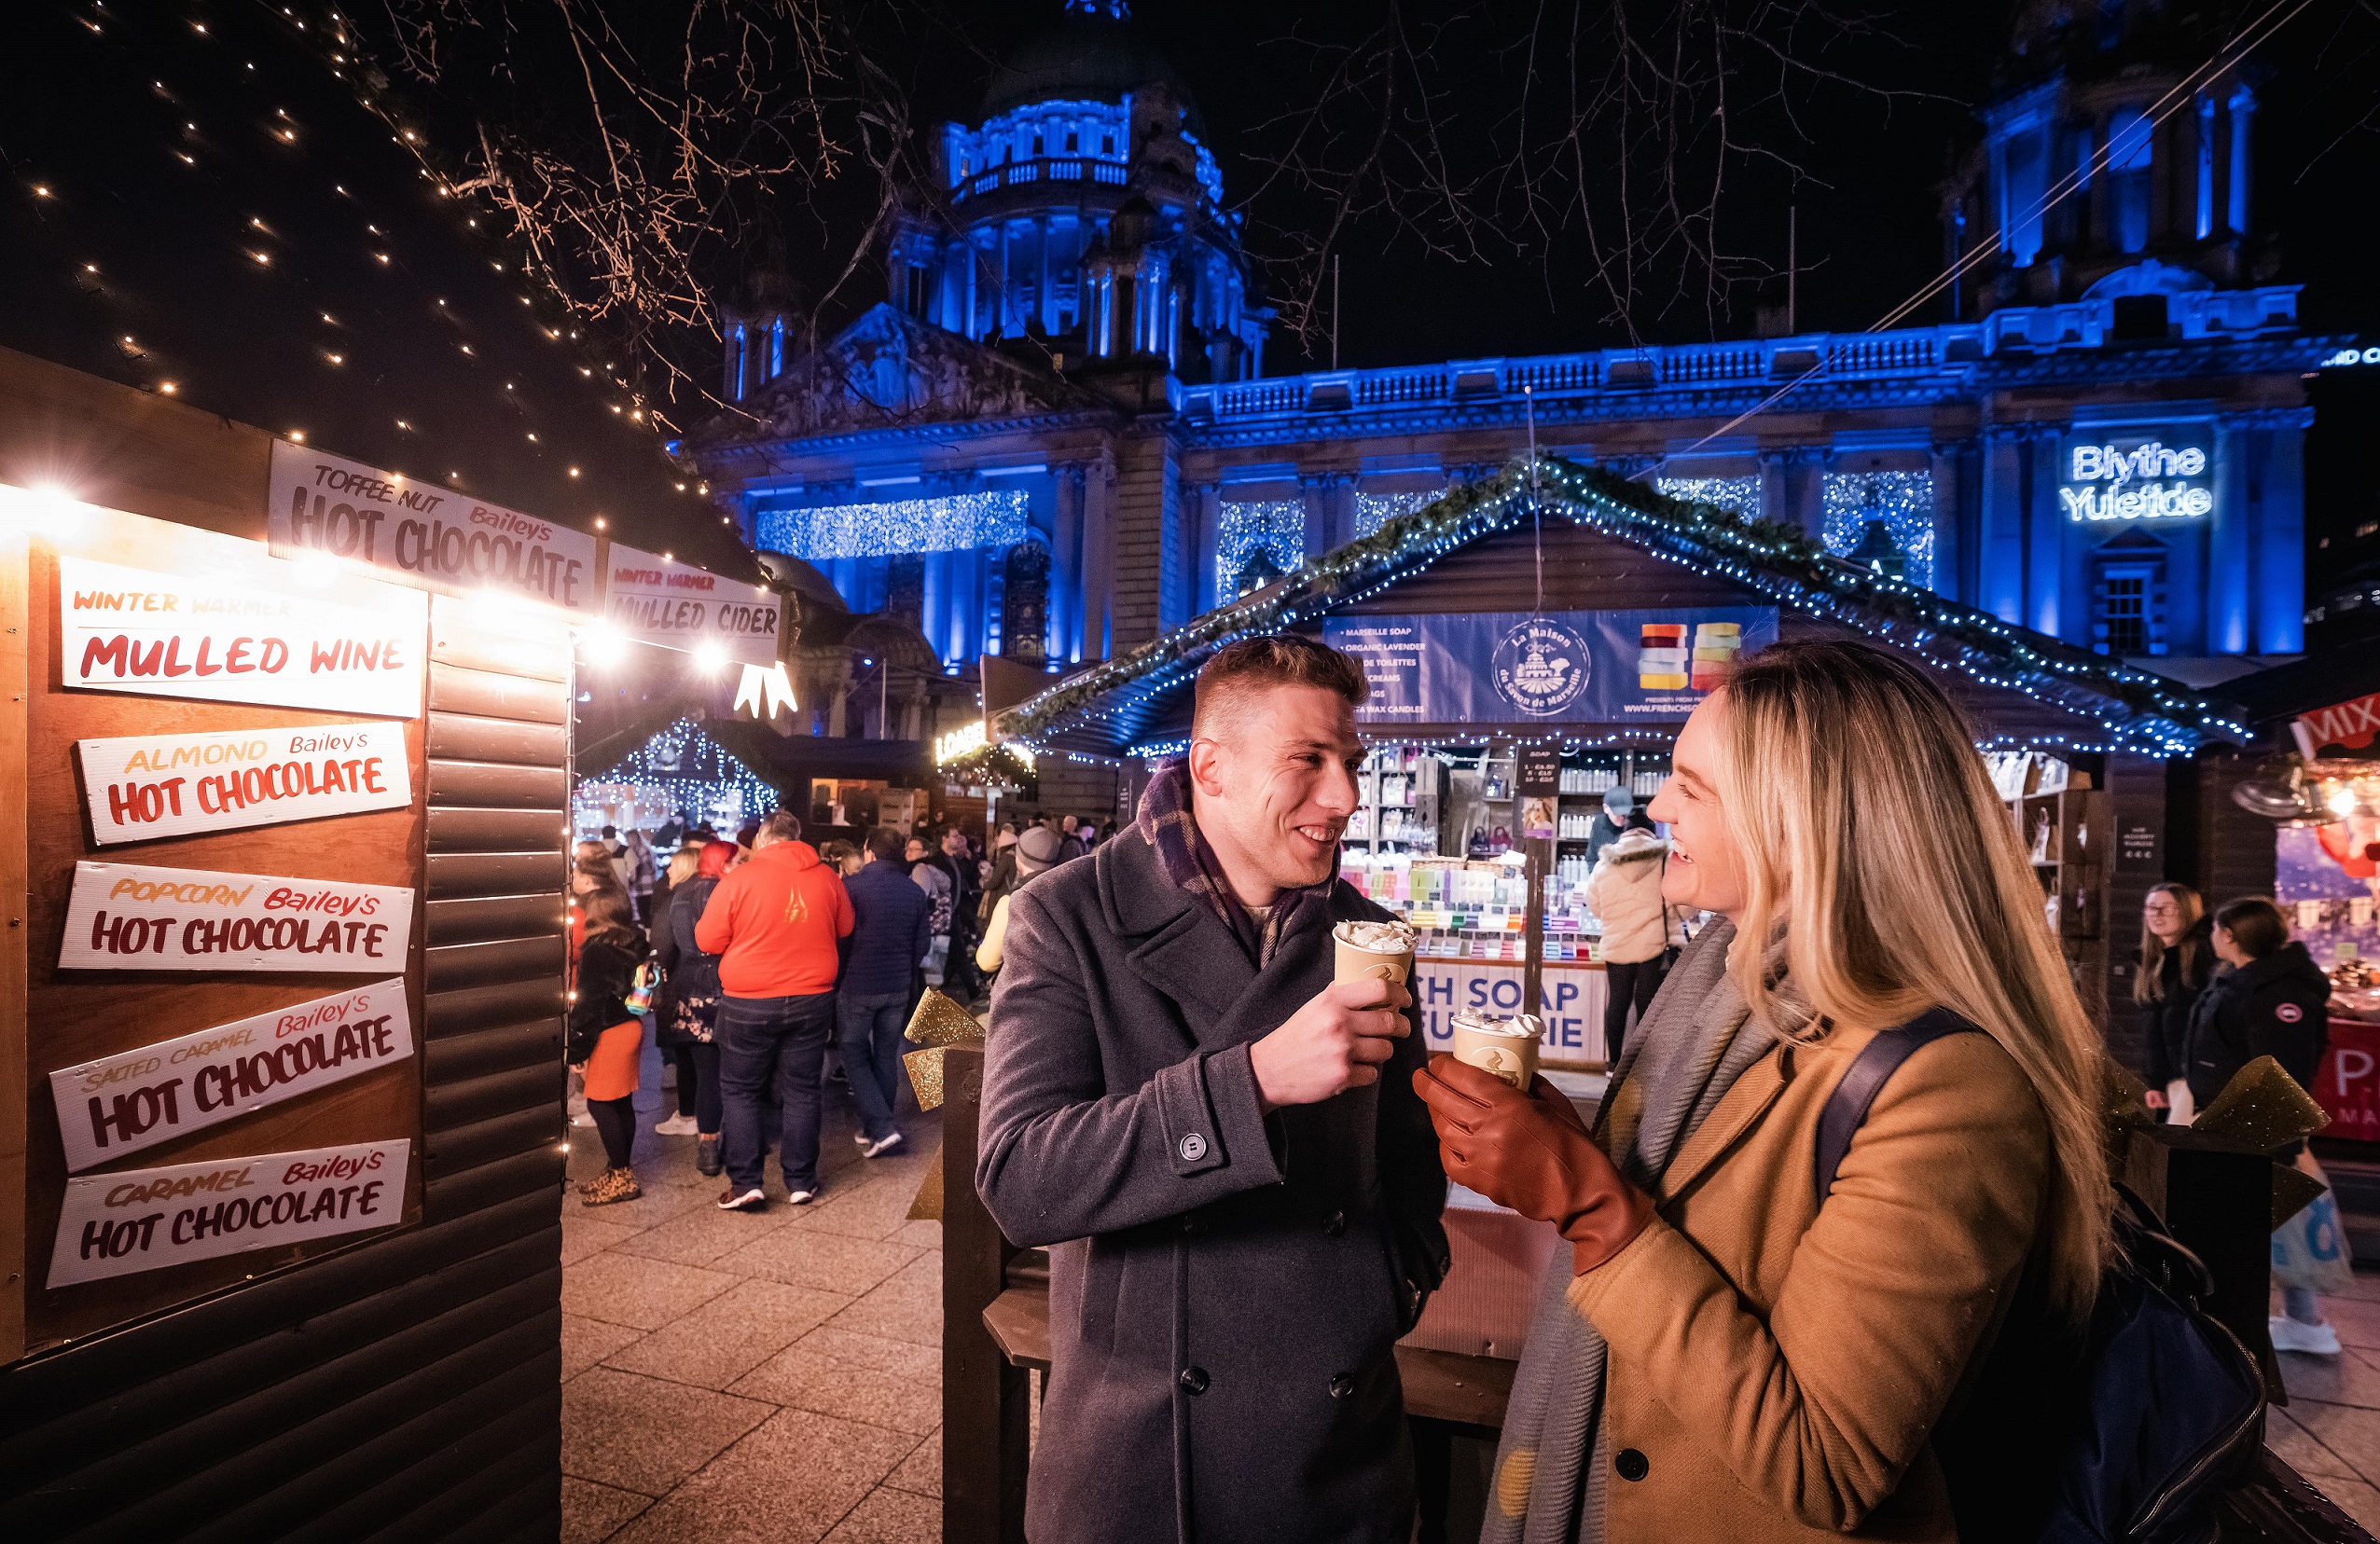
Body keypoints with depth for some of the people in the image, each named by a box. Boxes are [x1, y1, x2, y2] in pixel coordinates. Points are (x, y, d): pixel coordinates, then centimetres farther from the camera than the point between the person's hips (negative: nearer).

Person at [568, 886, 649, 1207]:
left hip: (610, 1032, -8)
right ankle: (619, 1171, 21)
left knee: (599, 1103, -3)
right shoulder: (635, 944, 8)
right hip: (633, 1025, 8)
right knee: (621, 1103, 13)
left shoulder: (597, 949, -14)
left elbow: (588, 1003, -14)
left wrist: (577, 1047, -9)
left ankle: (620, 1177, -1)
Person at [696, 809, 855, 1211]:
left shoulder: (738, 879, -11)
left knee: (739, 1091, 13)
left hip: (749, 1004, -2)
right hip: (812, 999, 3)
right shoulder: (826, 877, -3)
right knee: (802, 1091, 12)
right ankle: (801, 1181, 18)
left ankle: (745, 1182, 12)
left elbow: (708, 941, -5)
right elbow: (844, 929, 11)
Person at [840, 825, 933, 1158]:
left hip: (857, 986, -4)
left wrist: (838, 976, 8)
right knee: (886, 1056, 13)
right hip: (897, 987, 4)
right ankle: (876, 1128, 21)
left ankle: (881, 1128, -4)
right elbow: (922, 944, 6)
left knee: (855, 1056, 6)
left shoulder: (853, 885, -12)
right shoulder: (915, 892, 2)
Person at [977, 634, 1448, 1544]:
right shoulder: (1069, 920, -13)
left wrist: (1399, 1285, -4)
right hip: (1134, 1445, -2)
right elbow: (1018, 1179, -23)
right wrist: (1255, 1078, -32)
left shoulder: (1366, 937, -1)